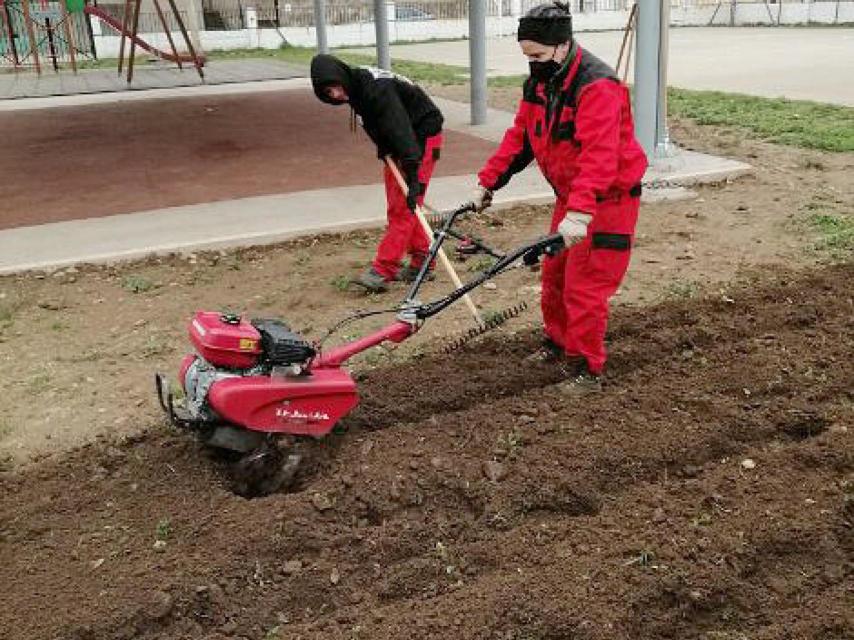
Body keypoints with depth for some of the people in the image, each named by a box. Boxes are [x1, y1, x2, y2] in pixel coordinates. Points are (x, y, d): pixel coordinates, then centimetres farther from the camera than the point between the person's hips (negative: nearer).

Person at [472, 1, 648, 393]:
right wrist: (487, 181, 3)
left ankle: (587, 369, 7)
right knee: (554, 276, 18)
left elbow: (599, 157, -37)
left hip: (606, 200, -8)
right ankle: (558, 341, 38)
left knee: (584, 286, -6)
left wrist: (580, 212, -46)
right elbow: (519, 138, 9)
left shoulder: (598, 87, -26)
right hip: (569, 198, 9)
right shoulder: (539, 83, 2)